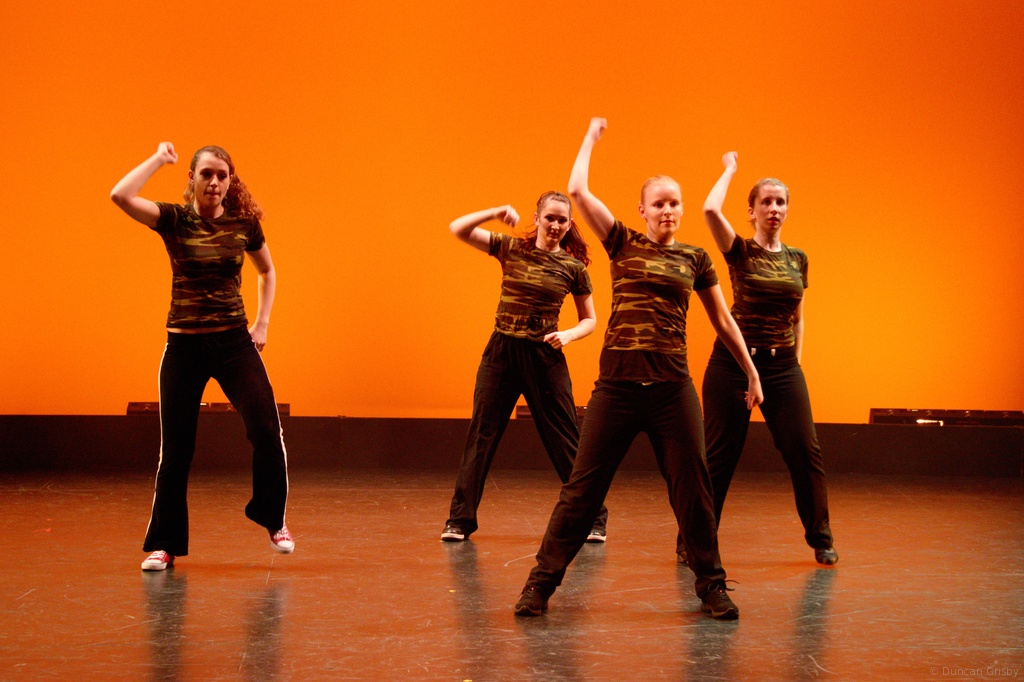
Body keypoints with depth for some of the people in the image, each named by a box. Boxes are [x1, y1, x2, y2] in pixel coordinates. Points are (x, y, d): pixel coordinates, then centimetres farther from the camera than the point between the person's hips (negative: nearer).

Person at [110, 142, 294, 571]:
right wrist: (159, 159, -10)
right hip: (184, 346, -1)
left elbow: (267, 271, 20)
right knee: (175, 448, 3)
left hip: (233, 342, 1)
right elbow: (120, 195, -21)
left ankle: (273, 520, 10)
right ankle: (164, 544, 16)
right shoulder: (173, 220, -3)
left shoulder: (244, 224, 2)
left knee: (266, 431, -13)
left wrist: (262, 323, 9)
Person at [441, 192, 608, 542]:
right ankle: (460, 519, 12)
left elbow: (590, 320, 9)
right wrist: (497, 212, -16)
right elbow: (458, 229, -4)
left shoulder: (573, 267, 0)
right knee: (480, 437, 3)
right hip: (501, 353, 1)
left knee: (565, 443, 3)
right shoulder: (511, 248, 2)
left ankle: (594, 519, 14)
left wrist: (568, 335, -11)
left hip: (545, 357, -1)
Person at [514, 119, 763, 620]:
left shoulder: (695, 259, 10)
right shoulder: (623, 244, 7)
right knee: (583, 487, 1)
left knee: (692, 487, 5)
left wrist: (751, 373, 20)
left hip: (673, 387, 1)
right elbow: (577, 190, 0)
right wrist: (592, 137, 12)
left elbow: (723, 321, 18)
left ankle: (711, 586, 18)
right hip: (617, 385, -1)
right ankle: (542, 582, 8)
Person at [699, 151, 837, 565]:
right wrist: (730, 169, -5)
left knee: (805, 452, -1)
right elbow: (710, 210, -20)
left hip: (782, 366, 4)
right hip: (733, 362, -3)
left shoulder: (797, 259, 10)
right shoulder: (739, 252, -2)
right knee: (718, 457, 0)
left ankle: (821, 540, 13)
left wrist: (796, 361, 10)